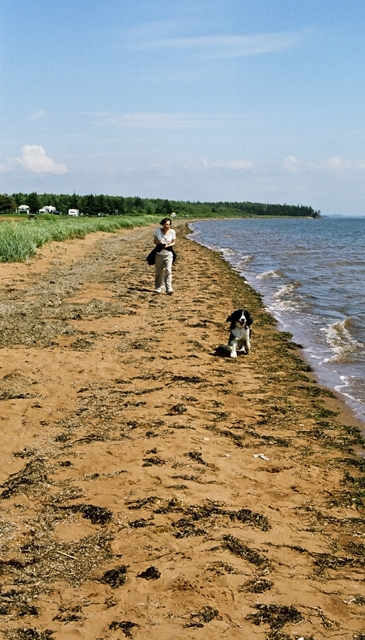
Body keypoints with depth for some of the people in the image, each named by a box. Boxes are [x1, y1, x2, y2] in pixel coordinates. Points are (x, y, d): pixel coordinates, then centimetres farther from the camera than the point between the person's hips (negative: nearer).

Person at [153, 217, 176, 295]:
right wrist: (159, 243, -18)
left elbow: (174, 242, 5)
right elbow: (154, 241, 4)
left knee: (168, 271, -12)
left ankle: (169, 289, -16)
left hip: (168, 254, -1)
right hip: (159, 254, 1)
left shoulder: (172, 232, -3)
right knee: (159, 272, 9)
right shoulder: (158, 231, -3)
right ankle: (159, 288, 21)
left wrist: (168, 245, -15)